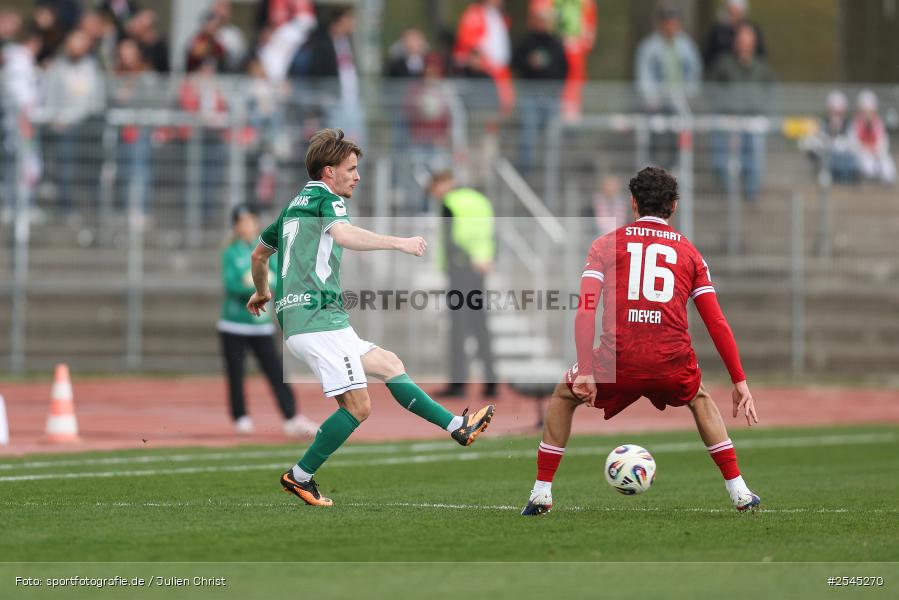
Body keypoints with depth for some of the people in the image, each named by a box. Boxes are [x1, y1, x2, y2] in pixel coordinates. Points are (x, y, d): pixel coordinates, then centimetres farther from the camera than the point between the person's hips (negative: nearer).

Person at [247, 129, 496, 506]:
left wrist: (262, 292, 53)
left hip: (294, 320, 10)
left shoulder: (293, 206, 22)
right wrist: (397, 243, -33)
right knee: (358, 406, -10)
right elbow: (343, 234, -28)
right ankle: (300, 476, -4)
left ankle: (457, 426, 9)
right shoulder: (327, 200, -4)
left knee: (389, 364, 12)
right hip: (320, 319, -10)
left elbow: (259, 253, 35)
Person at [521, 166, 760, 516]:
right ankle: (739, 492, 27)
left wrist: (585, 372, -3)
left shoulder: (606, 245, 13)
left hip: (618, 361, -2)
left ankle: (541, 493, 19)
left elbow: (585, 309, -1)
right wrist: (740, 382, 16)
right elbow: (717, 323, 13)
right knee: (701, 401, 35)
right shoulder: (690, 253, 18)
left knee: (564, 397, 27)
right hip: (672, 363, 2)